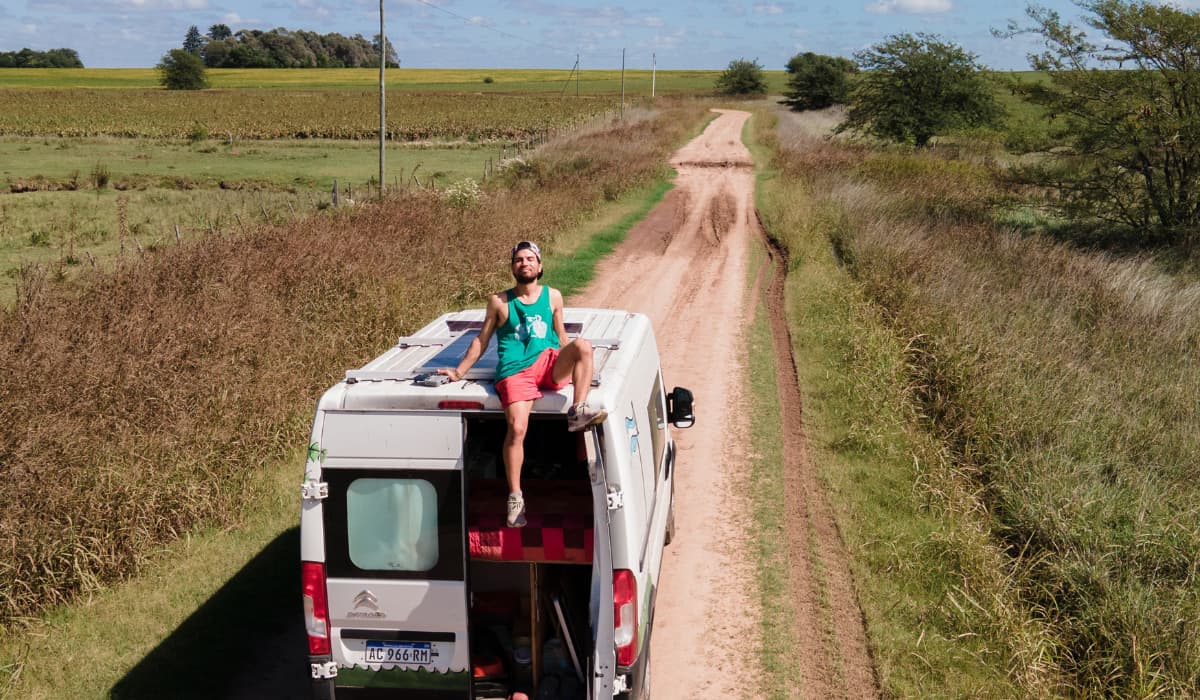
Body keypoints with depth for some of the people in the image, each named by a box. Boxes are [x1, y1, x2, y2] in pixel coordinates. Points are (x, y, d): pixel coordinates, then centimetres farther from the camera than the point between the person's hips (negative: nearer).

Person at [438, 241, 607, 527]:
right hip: (515, 371, -2)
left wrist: (574, 365, 16)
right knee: (517, 428, -24)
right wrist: (459, 372, 12)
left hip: (549, 365, 2)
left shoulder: (553, 296, 16)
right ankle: (515, 497, -13)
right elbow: (481, 340, 16)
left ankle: (579, 412, -29)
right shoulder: (499, 302, 10)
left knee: (583, 344, -29)